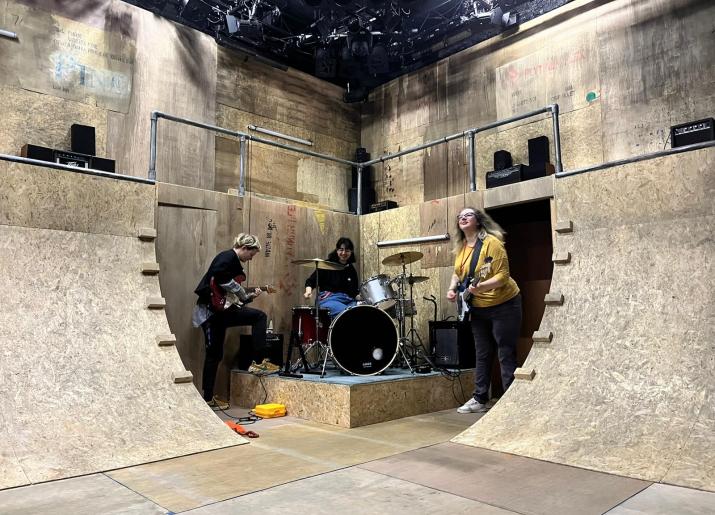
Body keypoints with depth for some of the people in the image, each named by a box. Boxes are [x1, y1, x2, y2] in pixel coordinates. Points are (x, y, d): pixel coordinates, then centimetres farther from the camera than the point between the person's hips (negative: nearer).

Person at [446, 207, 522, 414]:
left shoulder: (491, 242, -17)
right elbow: (458, 273, 16)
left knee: (506, 354, -2)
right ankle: (479, 399, 22)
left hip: (504, 305, -7)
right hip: (478, 308, 7)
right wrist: (453, 288, -3)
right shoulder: (461, 248, 5)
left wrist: (481, 286, -36)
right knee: (483, 355, 13)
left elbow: (503, 275, -22)